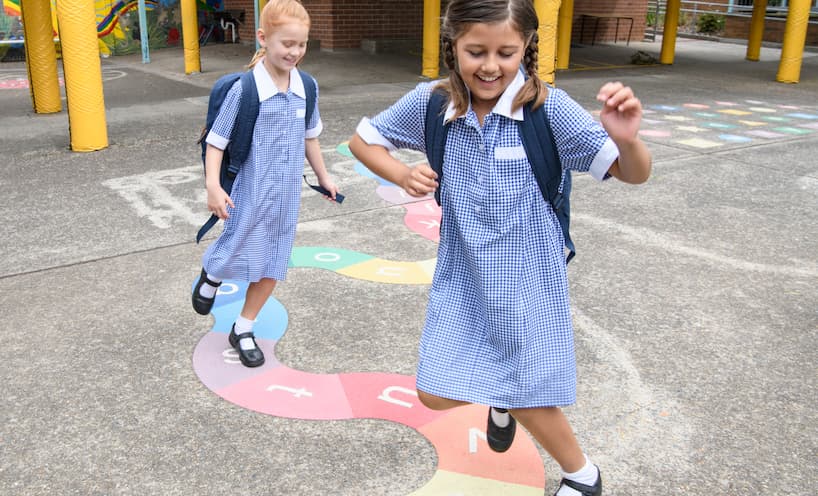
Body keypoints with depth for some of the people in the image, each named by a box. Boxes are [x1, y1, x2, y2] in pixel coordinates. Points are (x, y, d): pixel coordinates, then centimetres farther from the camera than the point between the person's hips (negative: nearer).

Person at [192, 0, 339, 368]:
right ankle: (211, 276, 44)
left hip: (287, 193, 5)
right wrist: (213, 186, -20)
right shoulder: (244, 89, -16)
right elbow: (216, 139, -10)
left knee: (271, 265, 12)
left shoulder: (306, 88, -2)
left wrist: (322, 176, 21)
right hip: (251, 192, -4)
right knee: (237, 256, 7)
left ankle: (243, 330, 30)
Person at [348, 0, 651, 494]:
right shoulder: (431, 103, -10)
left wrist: (627, 138, -40)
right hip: (461, 277, 4)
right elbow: (363, 138, 6)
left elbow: (634, 174, -18)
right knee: (437, 395, 10)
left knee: (529, 401, 8)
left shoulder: (549, 108, -19)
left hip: (527, 278, -3)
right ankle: (499, 399, 45)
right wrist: (402, 175, -12)